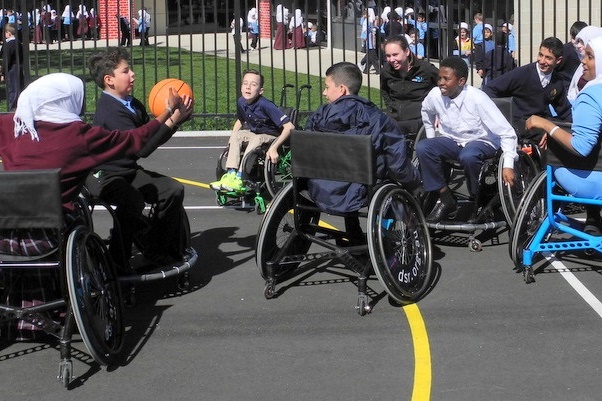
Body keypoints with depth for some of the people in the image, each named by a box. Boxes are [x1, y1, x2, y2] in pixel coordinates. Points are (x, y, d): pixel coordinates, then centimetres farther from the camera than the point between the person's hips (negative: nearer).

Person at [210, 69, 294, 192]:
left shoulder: (265, 105, -28)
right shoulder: (241, 102, -8)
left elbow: (289, 126, -32)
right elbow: (240, 121, 16)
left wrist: (274, 148, -35)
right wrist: (232, 139, 2)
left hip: (273, 137, -6)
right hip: (255, 134, 7)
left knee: (256, 140, -33)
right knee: (237, 135, -17)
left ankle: (239, 179, -34)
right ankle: (231, 174, -25)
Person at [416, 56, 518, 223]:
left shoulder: (477, 98, -25)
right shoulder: (435, 95, -12)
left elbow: (507, 132, -24)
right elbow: (427, 112, 16)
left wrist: (508, 165, -31)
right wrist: (431, 139, 12)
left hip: (480, 142, -5)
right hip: (451, 140, 5)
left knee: (468, 156, -38)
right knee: (422, 148, -23)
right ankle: (446, 200, -11)